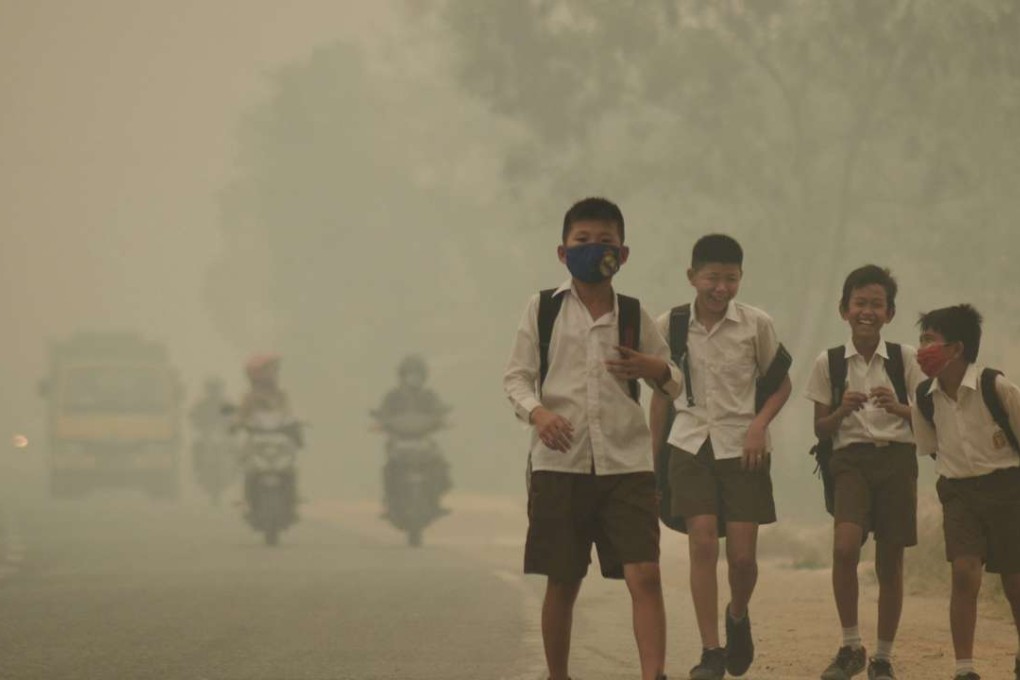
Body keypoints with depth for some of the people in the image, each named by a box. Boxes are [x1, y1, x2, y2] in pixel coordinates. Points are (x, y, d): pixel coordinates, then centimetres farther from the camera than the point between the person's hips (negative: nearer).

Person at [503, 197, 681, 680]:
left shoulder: (633, 315, 9)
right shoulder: (543, 309, 5)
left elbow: (674, 382, 18)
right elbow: (516, 376, 3)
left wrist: (658, 371, -5)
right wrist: (537, 411, -17)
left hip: (626, 461, 1)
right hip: (559, 463, -1)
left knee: (644, 575, -12)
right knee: (562, 582, 6)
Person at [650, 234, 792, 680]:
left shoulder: (756, 324, -4)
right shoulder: (669, 326, -1)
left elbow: (781, 383, 8)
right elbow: (661, 392, 11)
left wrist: (760, 423, -9)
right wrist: (655, 453, 13)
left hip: (741, 447, 0)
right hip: (690, 445, 0)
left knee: (742, 554, -2)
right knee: (702, 543, -12)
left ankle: (738, 617, 31)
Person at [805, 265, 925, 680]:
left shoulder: (905, 359, 4)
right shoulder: (828, 363, 4)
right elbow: (820, 429, 8)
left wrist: (898, 408, -14)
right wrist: (842, 410, -12)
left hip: (897, 459, 1)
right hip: (851, 459, -1)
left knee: (890, 562, 3)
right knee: (845, 547, -23)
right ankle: (850, 646, -8)